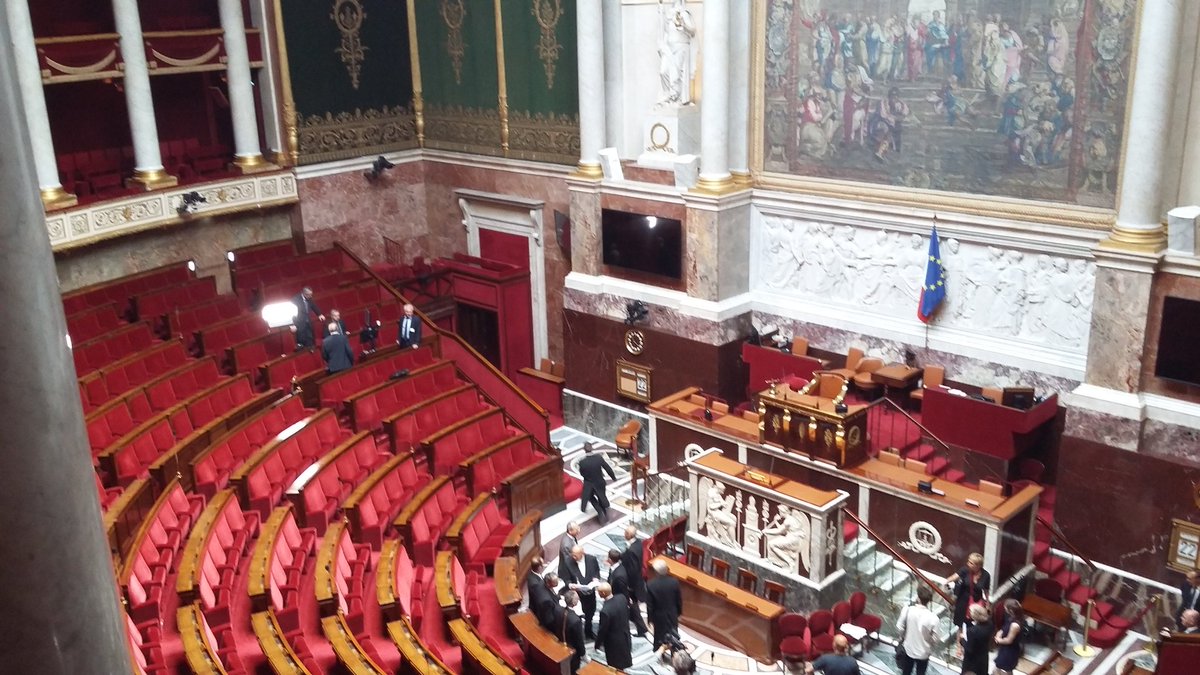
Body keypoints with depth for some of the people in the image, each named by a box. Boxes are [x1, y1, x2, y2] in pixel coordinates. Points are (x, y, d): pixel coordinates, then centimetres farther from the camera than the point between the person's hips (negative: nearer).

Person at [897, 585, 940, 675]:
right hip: (923, 652, -2)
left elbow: (899, 628, -9)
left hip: (908, 649, 2)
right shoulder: (933, 618, -27)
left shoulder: (907, 610, -22)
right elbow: (934, 639, -16)